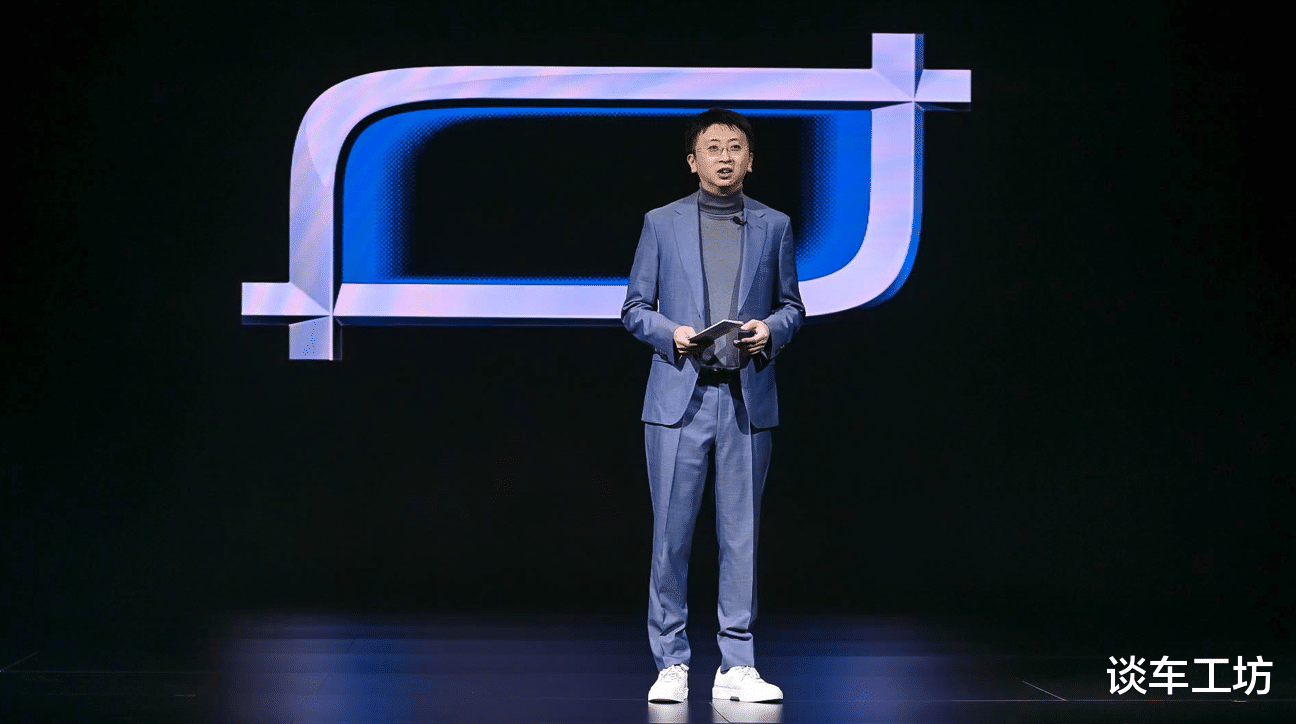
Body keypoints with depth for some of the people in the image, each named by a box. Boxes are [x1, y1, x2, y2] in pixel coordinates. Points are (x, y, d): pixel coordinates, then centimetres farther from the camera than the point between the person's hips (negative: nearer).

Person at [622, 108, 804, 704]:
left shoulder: (774, 226, 11)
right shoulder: (662, 224, 7)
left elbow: (792, 306, 15)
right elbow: (634, 308, 8)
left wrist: (771, 330, -7)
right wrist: (670, 332, -12)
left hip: (747, 400, 1)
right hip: (679, 398, -1)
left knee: (741, 534, 3)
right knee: (671, 535, -1)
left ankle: (737, 665, 9)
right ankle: (671, 664, 8)